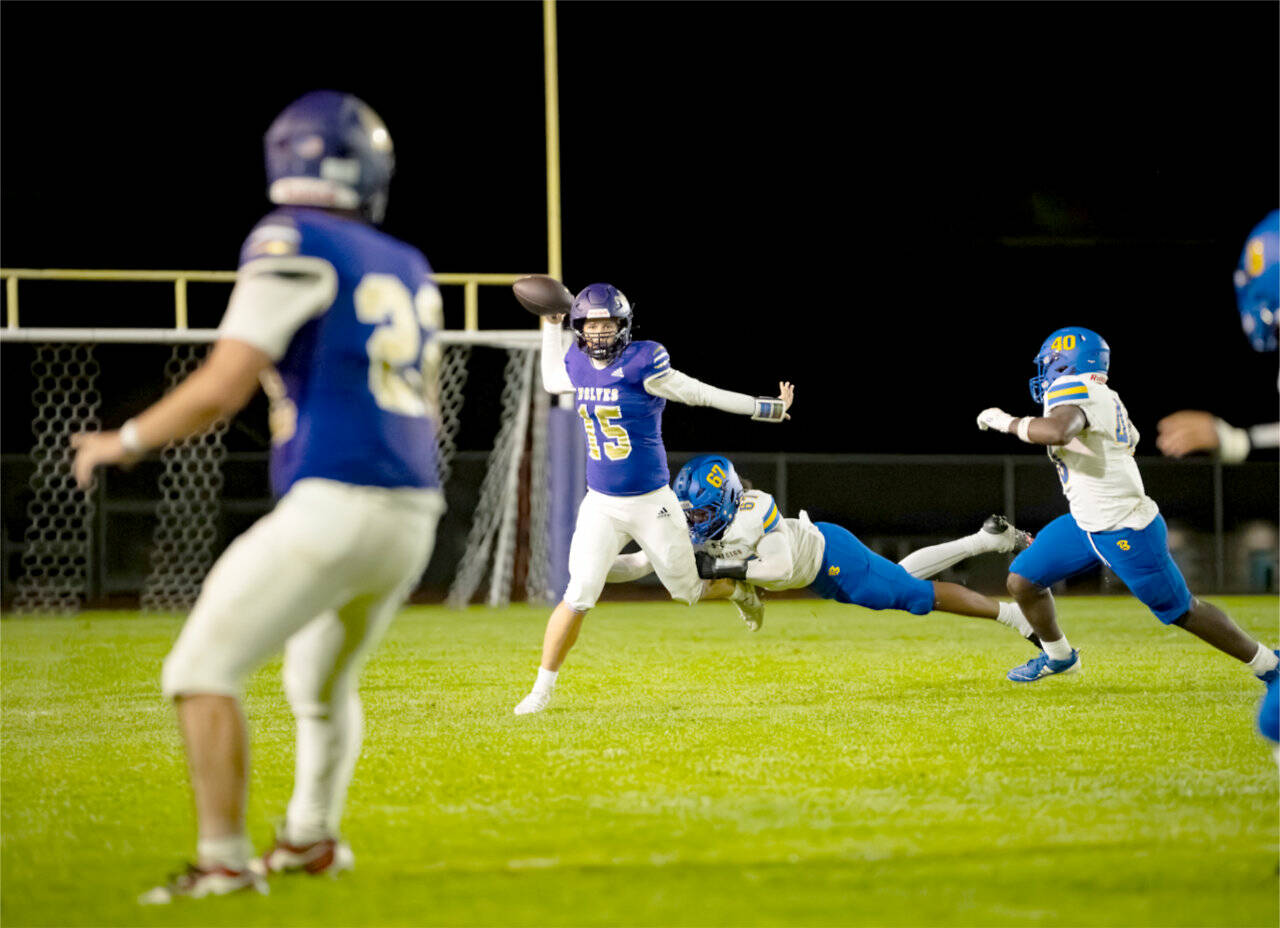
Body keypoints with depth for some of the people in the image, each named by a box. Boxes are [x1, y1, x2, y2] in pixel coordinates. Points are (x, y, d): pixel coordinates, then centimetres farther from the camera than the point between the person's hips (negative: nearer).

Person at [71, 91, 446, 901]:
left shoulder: (294, 245, -7)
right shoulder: (408, 271, 16)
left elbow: (222, 388, -12)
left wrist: (123, 441, 3)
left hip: (335, 508, -8)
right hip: (413, 518, 8)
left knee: (204, 673, -2)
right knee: (322, 683, 29)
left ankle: (225, 862, -7)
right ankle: (312, 837, 41)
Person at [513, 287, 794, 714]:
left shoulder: (642, 364, -17)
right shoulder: (578, 366, 0)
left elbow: (701, 394, -10)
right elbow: (552, 381, 24)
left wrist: (768, 408, -8)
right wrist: (552, 325, 20)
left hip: (652, 504, -3)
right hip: (601, 505, 3)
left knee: (689, 590, 13)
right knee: (579, 595, -10)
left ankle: (741, 588, 48)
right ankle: (542, 689, -1)